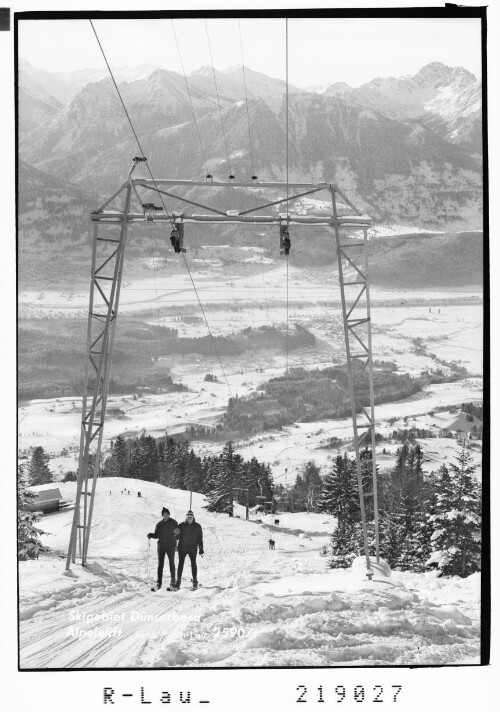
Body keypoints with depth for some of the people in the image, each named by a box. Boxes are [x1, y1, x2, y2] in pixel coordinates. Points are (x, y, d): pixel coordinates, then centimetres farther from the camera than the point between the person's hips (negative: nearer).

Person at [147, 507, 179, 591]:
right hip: (161, 546, 2)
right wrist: (150, 535, -9)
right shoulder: (159, 524, 4)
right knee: (160, 564, 0)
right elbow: (156, 535, 10)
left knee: (171, 563, 4)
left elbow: (177, 535, 0)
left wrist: (176, 533, -22)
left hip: (171, 546, -2)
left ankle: (173, 581, 16)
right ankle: (158, 583, 1)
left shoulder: (173, 523, -1)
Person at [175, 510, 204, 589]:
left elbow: (200, 538, 7)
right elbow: (177, 537, 6)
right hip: (182, 547, 0)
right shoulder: (181, 525, 3)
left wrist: (201, 549, 3)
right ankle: (178, 580, 5)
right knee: (181, 563, -1)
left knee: (193, 563, -3)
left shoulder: (197, 526, 4)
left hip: (193, 548, 0)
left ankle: (195, 581, 4)